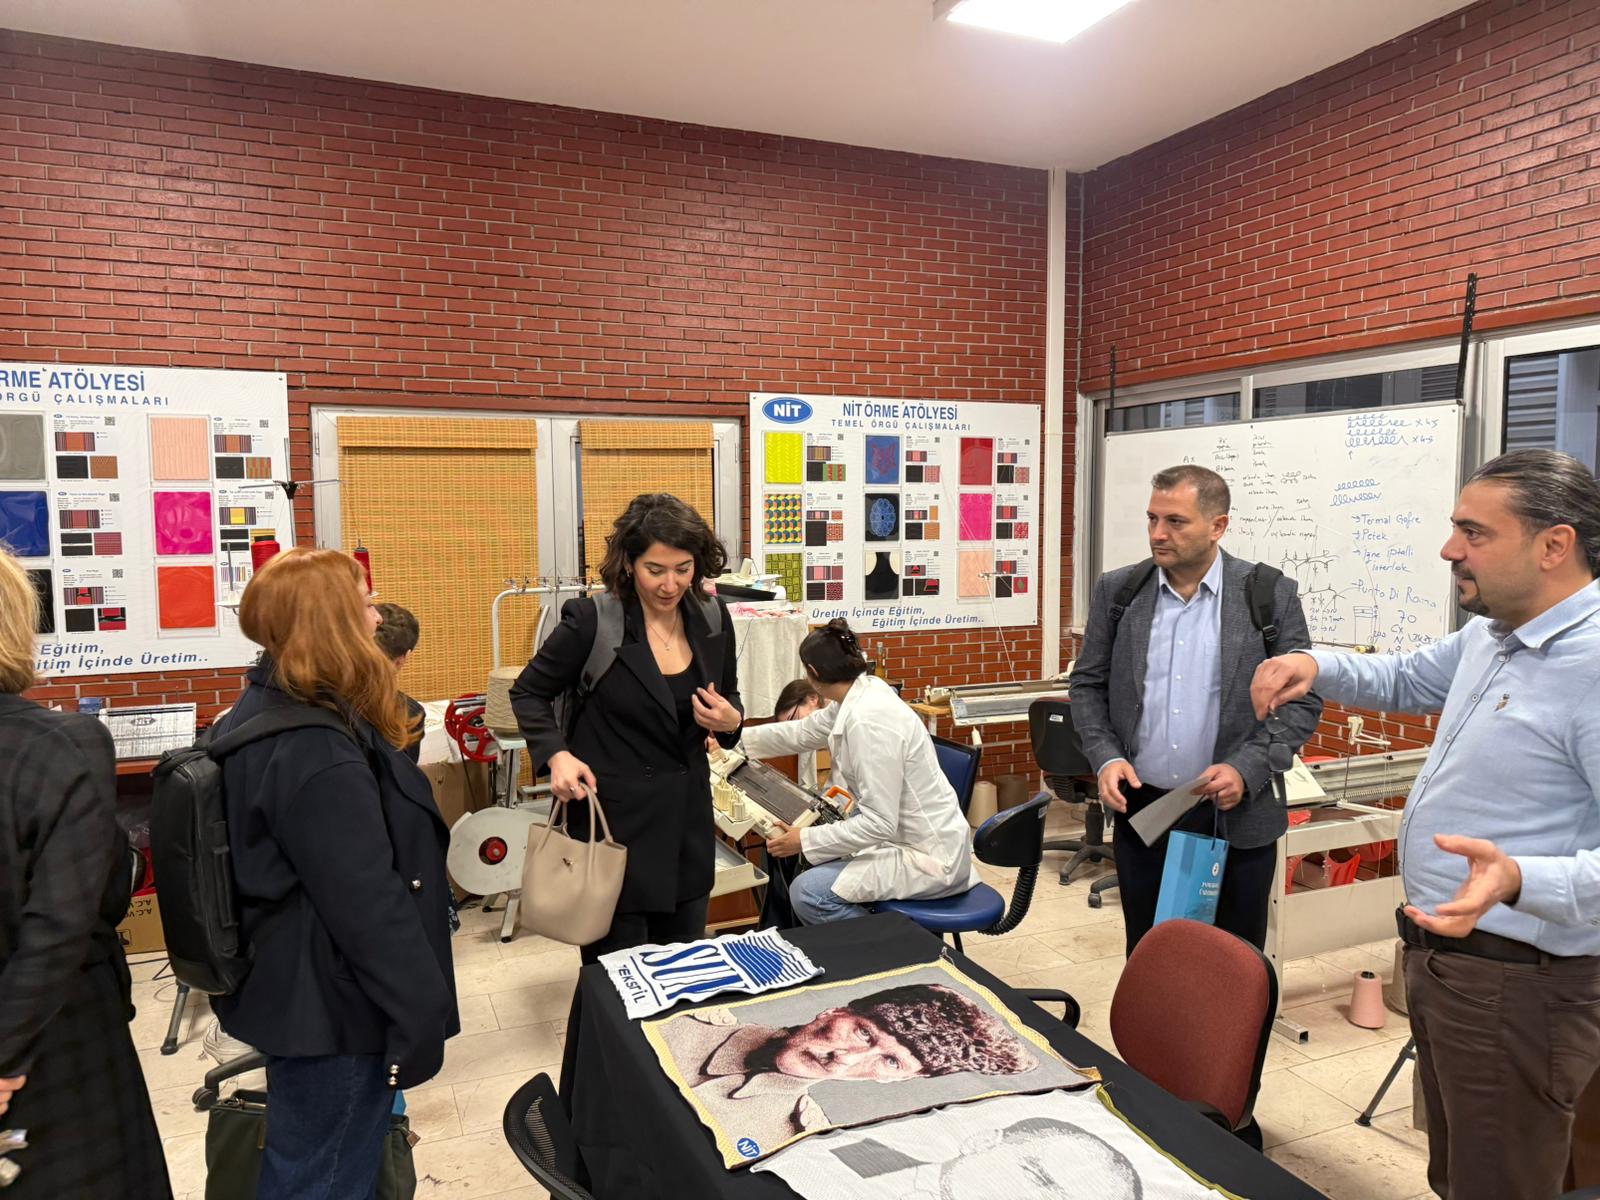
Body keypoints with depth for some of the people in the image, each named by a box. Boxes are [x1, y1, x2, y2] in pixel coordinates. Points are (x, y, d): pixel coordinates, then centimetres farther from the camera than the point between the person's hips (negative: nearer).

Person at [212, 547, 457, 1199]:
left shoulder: (261, 711, 4)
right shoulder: (318, 755, -29)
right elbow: (369, 906, -28)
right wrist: (420, 1012, -20)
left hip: (289, 989, 10)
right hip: (333, 1008, -10)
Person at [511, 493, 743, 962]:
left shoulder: (713, 619, -1)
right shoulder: (591, 620, -14)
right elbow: (528, 692, -1)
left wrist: (730, 720, -9)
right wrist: (557, 754, -17)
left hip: (688, 817, 5)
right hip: (615, 817, -4)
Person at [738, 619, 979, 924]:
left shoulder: (869, 720, -27)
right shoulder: (859, 696, 1)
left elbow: (879, 823, -26)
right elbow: (801, 733, 19)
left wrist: (805, 840, -18)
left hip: (928, 855, -9)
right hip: (903, 833, 9)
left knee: (807, 893, -16)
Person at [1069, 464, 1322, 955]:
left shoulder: (1272, 596, -6)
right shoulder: (1117, 590, 1)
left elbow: (1302, 700, -3)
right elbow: (1088, 684, 7)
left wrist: (1246, 770, -16)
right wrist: (1106, 757, -8)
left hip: (1236, 817, -2)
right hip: (1140, 809, 2)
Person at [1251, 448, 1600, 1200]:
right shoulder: (1488, 636, 7)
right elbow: (1405, 680, 25)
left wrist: (1518, 880, -45)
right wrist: (1317, 666, 7)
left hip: (1517, 986, -9)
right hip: (1443, 953, 9)